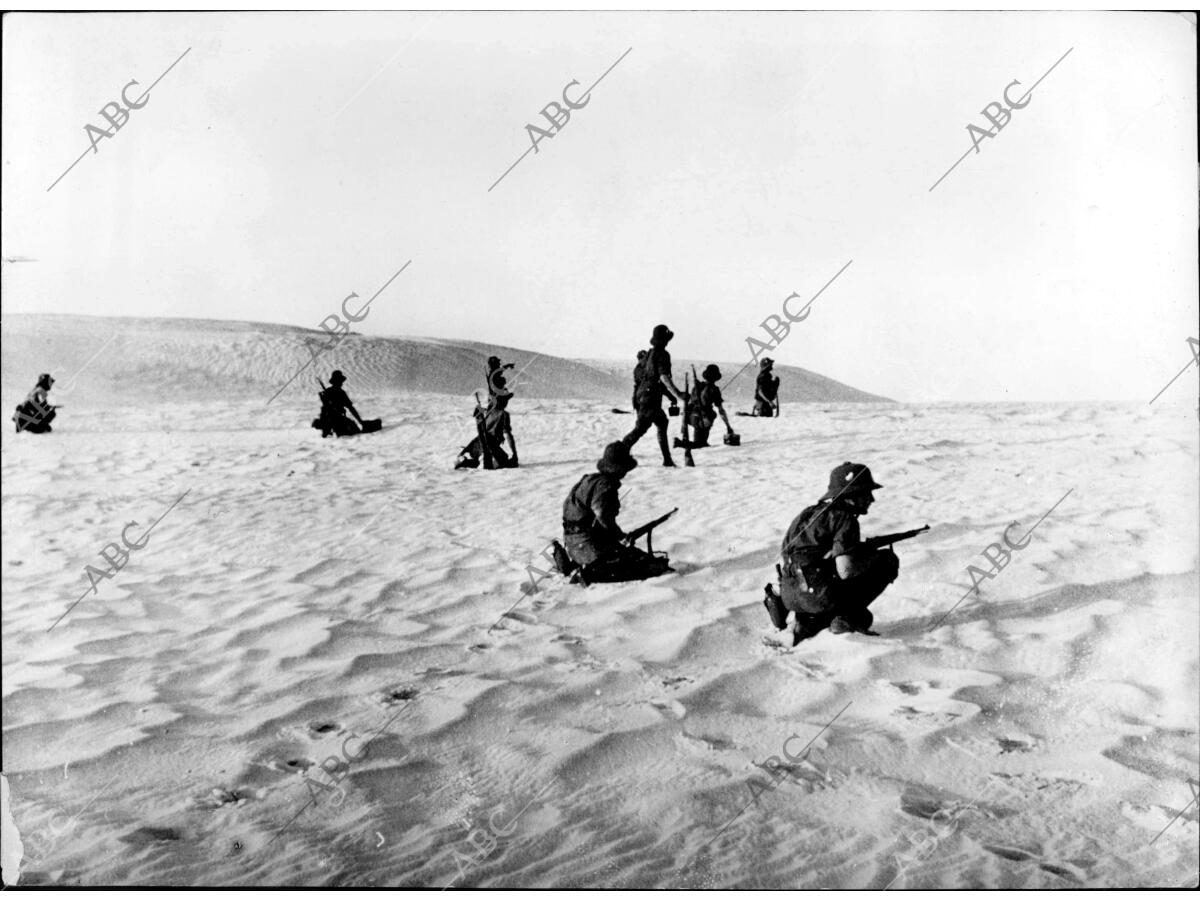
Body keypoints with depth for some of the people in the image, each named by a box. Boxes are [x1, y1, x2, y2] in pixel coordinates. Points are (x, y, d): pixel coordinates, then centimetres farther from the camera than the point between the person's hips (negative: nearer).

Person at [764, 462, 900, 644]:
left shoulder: (816, 511, 19)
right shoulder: (844, 518, -8)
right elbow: (846, 570, -17)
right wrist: (875, 555, 1)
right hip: (818, 595, -8)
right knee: (888, 561, 3)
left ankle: (810, 622, 14)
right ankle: (849, 616, -1)